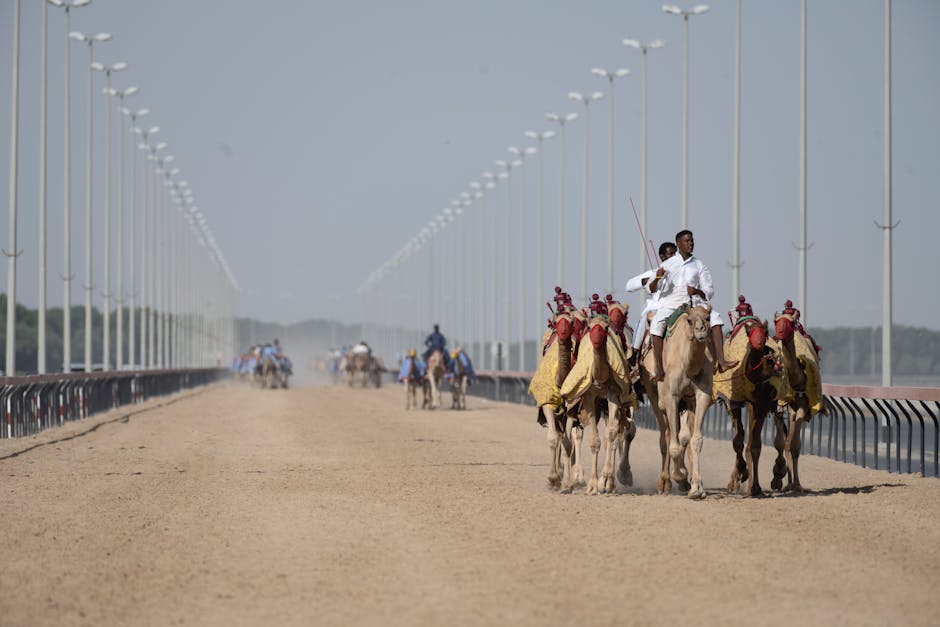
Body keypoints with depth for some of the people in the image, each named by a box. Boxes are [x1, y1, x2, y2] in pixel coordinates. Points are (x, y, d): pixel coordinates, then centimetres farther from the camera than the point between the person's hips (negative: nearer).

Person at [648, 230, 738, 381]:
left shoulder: (699, 265, 12)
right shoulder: (668, 264, 9)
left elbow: (709, 292, 10)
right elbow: (652, 289, 5)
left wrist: (697, 292, -12)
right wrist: (657, 278, -18)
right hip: (669, 305, -2)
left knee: (715, 316, -22)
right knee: (656, 323, -32)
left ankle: (721, 361, -27)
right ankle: (659, 369, -32)